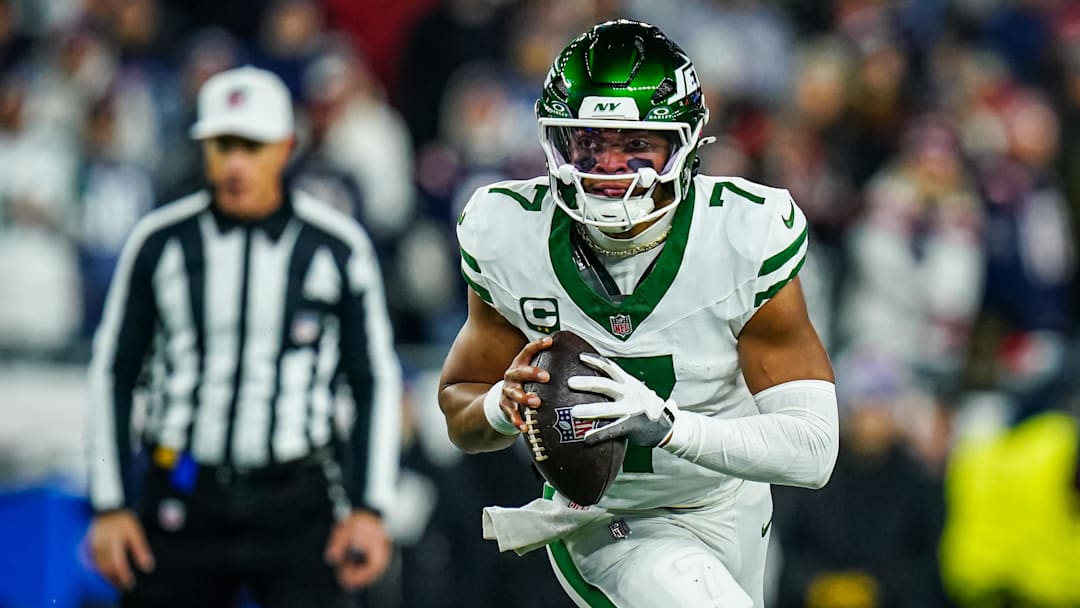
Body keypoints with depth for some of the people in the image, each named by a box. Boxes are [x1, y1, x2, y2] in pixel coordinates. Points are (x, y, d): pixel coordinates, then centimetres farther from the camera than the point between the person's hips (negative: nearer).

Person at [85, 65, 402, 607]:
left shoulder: (337, 247, 1)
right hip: (182, 503, 1)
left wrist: (369, 509, 1)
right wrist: (109, 506, 6)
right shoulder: (159, 242, 3)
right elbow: (113, 373, 11)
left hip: (298, 504, -1)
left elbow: (376, 379, 8)